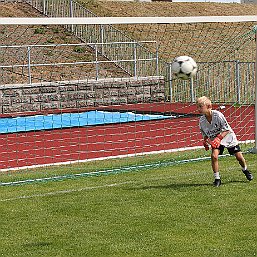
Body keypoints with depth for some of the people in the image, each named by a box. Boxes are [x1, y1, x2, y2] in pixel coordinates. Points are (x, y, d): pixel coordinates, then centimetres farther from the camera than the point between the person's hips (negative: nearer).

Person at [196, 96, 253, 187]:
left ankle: (245, 170, 37)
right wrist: (205, 141, -15)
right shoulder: (201, 121, -15)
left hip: (228, 136, -2)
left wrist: (219, 138, -32)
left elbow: (226, 130, -21)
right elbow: (204, 134, 4)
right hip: (215, 140, 2)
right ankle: (217, 179, -10)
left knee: (239, 156, 3)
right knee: (214, 155, -23)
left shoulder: (218, 115, -28)